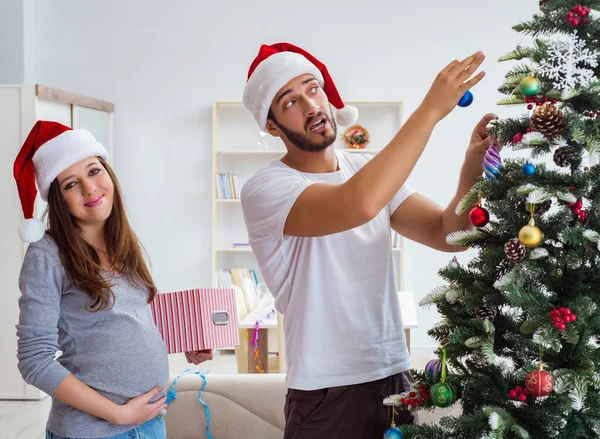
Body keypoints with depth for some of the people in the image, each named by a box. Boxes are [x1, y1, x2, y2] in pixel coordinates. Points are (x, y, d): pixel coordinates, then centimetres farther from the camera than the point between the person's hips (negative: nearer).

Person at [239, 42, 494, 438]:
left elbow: (448, 234, -2)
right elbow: (359, 205, -32)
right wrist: (431, 109, -27)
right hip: (327, 395, -5)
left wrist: (472, 169, -20)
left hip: (396, 377, 6)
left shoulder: (371, 170, 7)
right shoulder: (264, 189, -14)